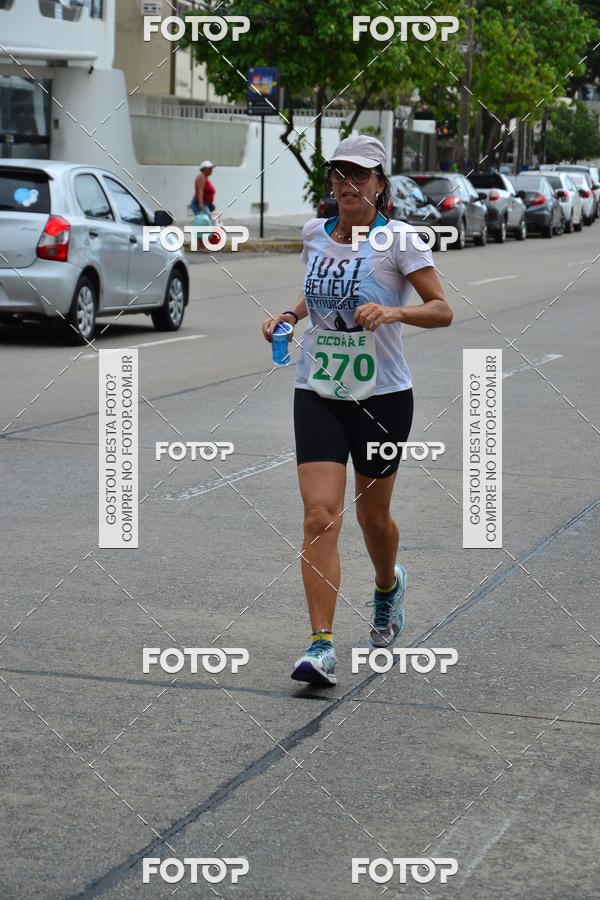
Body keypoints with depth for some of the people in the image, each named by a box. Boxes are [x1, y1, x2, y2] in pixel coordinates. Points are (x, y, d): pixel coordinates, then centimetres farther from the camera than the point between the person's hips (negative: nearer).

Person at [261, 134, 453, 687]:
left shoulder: (399, 239, -8)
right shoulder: (315, 233, 6)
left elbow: (442, 310, -8)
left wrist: (392, 312, -25)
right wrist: (289, 316, 7)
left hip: (382, 395, -2)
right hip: (318, 393, 2)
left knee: (373, 516, 14)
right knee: (320, 516, -12)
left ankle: (389, 585, 48)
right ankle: (322, 647, -13)